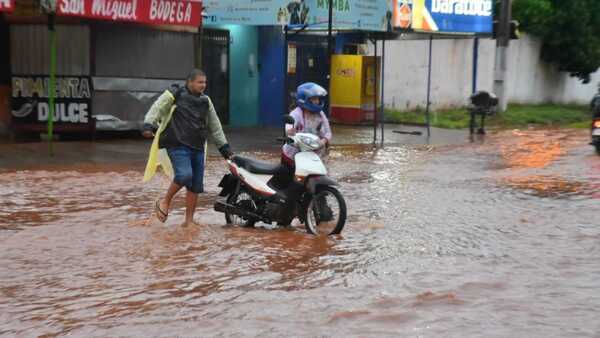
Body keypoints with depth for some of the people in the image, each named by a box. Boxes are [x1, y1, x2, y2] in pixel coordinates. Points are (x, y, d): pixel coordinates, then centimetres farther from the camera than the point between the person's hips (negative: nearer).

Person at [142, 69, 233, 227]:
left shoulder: (205, 101, 16)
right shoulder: (174, 95, -1)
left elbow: (215, 126, 23)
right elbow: (156, 109, -9)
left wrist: (224, 147, 22)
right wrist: (148, 125, -27)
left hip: (198, 148, 6)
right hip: (178, 147, -6)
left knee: (196, 185, 4)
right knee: (184, 175, -25)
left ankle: (189, 220, 14)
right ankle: (165, 202, -1)